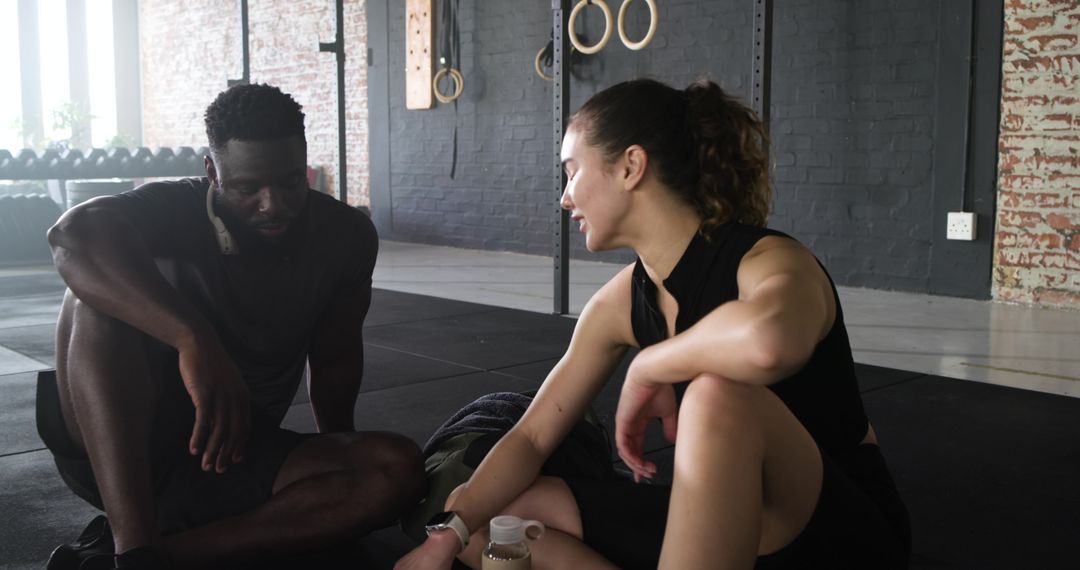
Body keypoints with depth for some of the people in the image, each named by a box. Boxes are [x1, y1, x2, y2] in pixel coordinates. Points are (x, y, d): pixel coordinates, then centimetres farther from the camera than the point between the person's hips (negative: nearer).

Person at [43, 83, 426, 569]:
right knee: (101, 293, -29)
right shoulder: (176, 210, -15)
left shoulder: (345, 236, -4)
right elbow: (75, 234, -38)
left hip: (236, 455, 3)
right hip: (114, 453, -2)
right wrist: (195, 339, -48)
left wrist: (339, 454, 3)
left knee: (398, 468, -22)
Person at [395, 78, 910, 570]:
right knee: (491, 516, -1)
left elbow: (767, 342, -48)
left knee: (717, 393, -37)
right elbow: (531, 437, 2)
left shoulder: (771, 262, -21)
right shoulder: (621, 302, -1)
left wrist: (647, 368, -30)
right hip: (728, 519, 7)